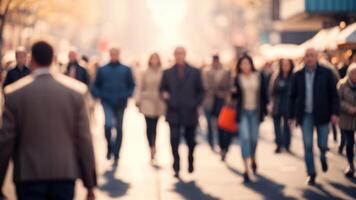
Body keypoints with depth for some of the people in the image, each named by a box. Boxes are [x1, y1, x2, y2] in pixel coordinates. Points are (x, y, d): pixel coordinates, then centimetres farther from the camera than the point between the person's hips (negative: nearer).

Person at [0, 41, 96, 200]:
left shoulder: (15, 94, -3)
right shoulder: (74, 91, 0)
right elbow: (84, 139, -1)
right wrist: (90, 184, 6)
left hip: (29, 176, -1)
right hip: (65, 175, 1)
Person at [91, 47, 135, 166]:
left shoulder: (126, 70, 4)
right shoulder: (102, 70, 4)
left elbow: (131, 85, 9)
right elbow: (96, 85, 9)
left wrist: (127, 94, -7)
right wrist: (98, 95, -8)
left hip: (120, 103, 1)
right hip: (107, 102, -1)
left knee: (119, 129, 7)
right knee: (108, 124, -23)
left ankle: (116, 155, 17)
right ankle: (109, 147, -1)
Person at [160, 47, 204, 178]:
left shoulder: (195, 72, 6)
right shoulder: (167, 73, 7)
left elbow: (200, 91, 8)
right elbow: (162, 89, 11)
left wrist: (196, 104, -5)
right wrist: (165, 95, -9)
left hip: (190, 113, 1)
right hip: (174, 113, -1)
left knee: (190, 142, 11)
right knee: (174, 141, -9)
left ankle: (190, 163, 30)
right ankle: (176, 168, -6)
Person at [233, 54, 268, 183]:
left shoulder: (259, 77, 1)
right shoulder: (238, 79, 0)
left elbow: (264, 94, 6)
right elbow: (235, 95, 7)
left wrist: (265, 109, 4)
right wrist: (233, 93, -15)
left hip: (256, 111, 1)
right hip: (243, 112, -1)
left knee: (254, 138, 10)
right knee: (244, 138, -10)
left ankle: (253, 159, 41)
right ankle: (246, 169, -10)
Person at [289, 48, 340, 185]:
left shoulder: (326, 73, -3)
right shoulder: (298, 75, 3)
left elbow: (334, 94, -2)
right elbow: (293, 96, 8)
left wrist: (335, 113, -9)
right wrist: (291, 115, 6)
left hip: (322, 114, -1)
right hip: (306, 115, 1)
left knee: (322, 144, 3)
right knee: (308, 145, -1)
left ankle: (323, 157, 38)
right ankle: (311, 174, 10)